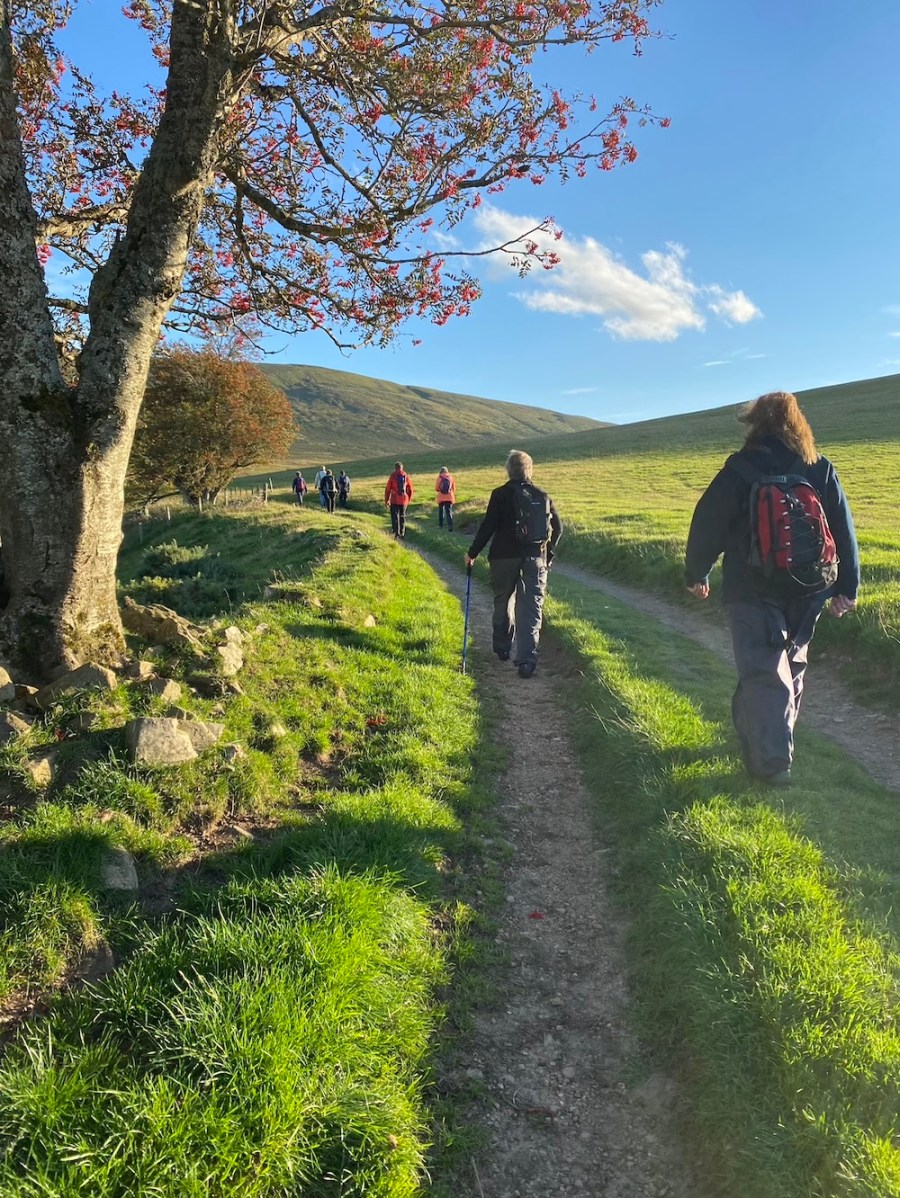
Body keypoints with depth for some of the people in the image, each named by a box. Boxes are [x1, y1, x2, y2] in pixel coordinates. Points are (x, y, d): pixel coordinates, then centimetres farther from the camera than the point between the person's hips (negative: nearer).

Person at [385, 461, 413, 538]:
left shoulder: (393, 476, -6)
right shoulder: (406, 476, 2)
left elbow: (388, 489, -5)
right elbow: (410, 490, 7)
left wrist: (386, 500, 4)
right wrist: (409, 499, 19)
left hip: (394, 501, -3)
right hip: (404, 500, 3)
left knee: (395, 517, 0)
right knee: (402, 517, 15)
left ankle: (396, 534, -10)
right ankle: (402, 534, 21)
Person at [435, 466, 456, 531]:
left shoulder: (439, 478, -5)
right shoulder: (450, 477, 1)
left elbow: (436, 489, -4)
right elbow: (454, 488, 7)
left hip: (441, 498, -1)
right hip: (449, 497, 1)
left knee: (441, 511, 17)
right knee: (449, 512, -1)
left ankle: (440, 525, 23)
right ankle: (450, 526, -15)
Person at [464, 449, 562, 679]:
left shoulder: (501, 495, -5)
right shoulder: (543, 497, 7)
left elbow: (487, 527, -9)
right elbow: (557, 528, 11)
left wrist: (472, 553, 0)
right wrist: (548, 554, 22)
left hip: (505, 557, -2)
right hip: (535, 559, 2)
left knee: (503, 603, 17)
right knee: (531, 609, -1)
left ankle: (502, 648, 31)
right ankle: (527, 659, -11)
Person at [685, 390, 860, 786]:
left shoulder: (740, 470, -8)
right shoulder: (822, 470, 4)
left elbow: (708, 525, -5)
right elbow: (844, 531, 5)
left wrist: (696, 574, 8)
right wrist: (847, 588, 11)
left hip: (752, 591, -4)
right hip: (806, 594, 5)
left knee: (762, 673, -1)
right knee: (789, 669, 20)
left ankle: (773, 761, -6)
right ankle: (774, 743, 34)